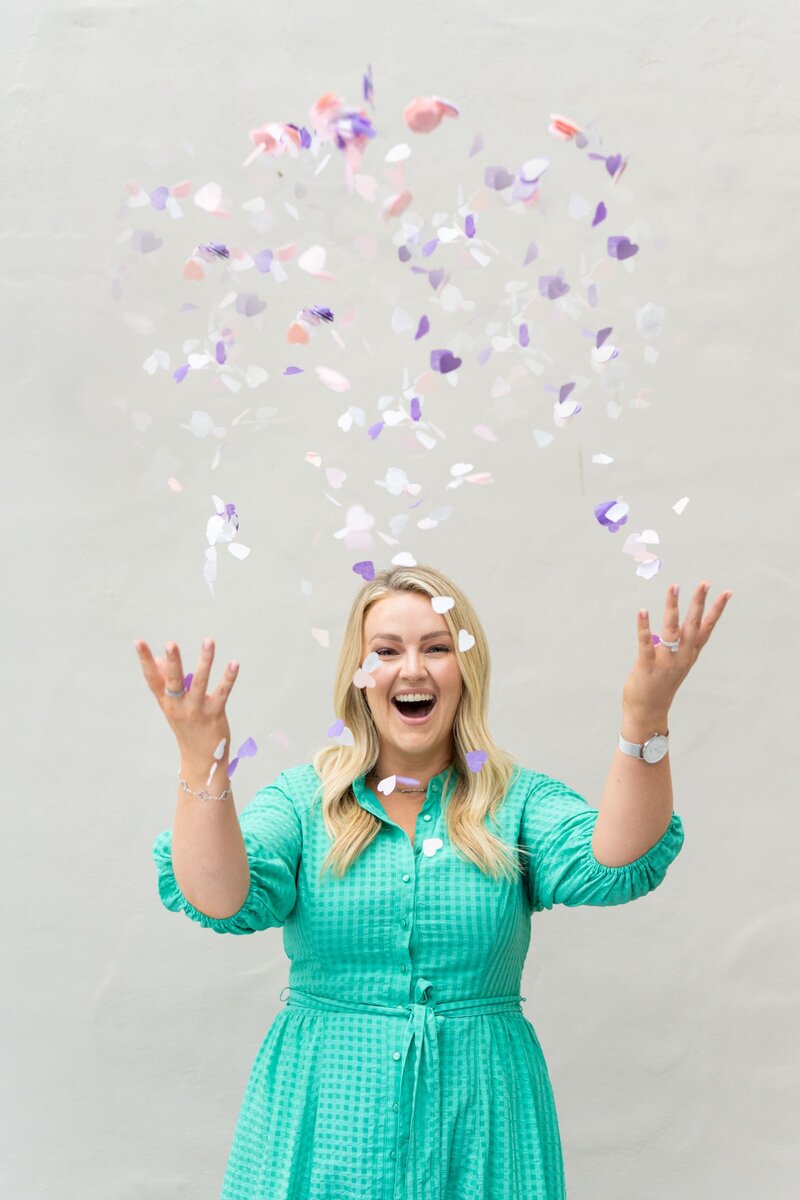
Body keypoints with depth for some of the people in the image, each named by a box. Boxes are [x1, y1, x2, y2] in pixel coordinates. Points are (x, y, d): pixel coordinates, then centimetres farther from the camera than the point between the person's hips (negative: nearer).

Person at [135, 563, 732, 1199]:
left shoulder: (519, 801, -1)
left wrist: (644, 723, -35)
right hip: (327, 1116, 0)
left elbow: (612, 867, -19)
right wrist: (203, 758, -33)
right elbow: (223, 901, -17)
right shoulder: (302, 798, -1)